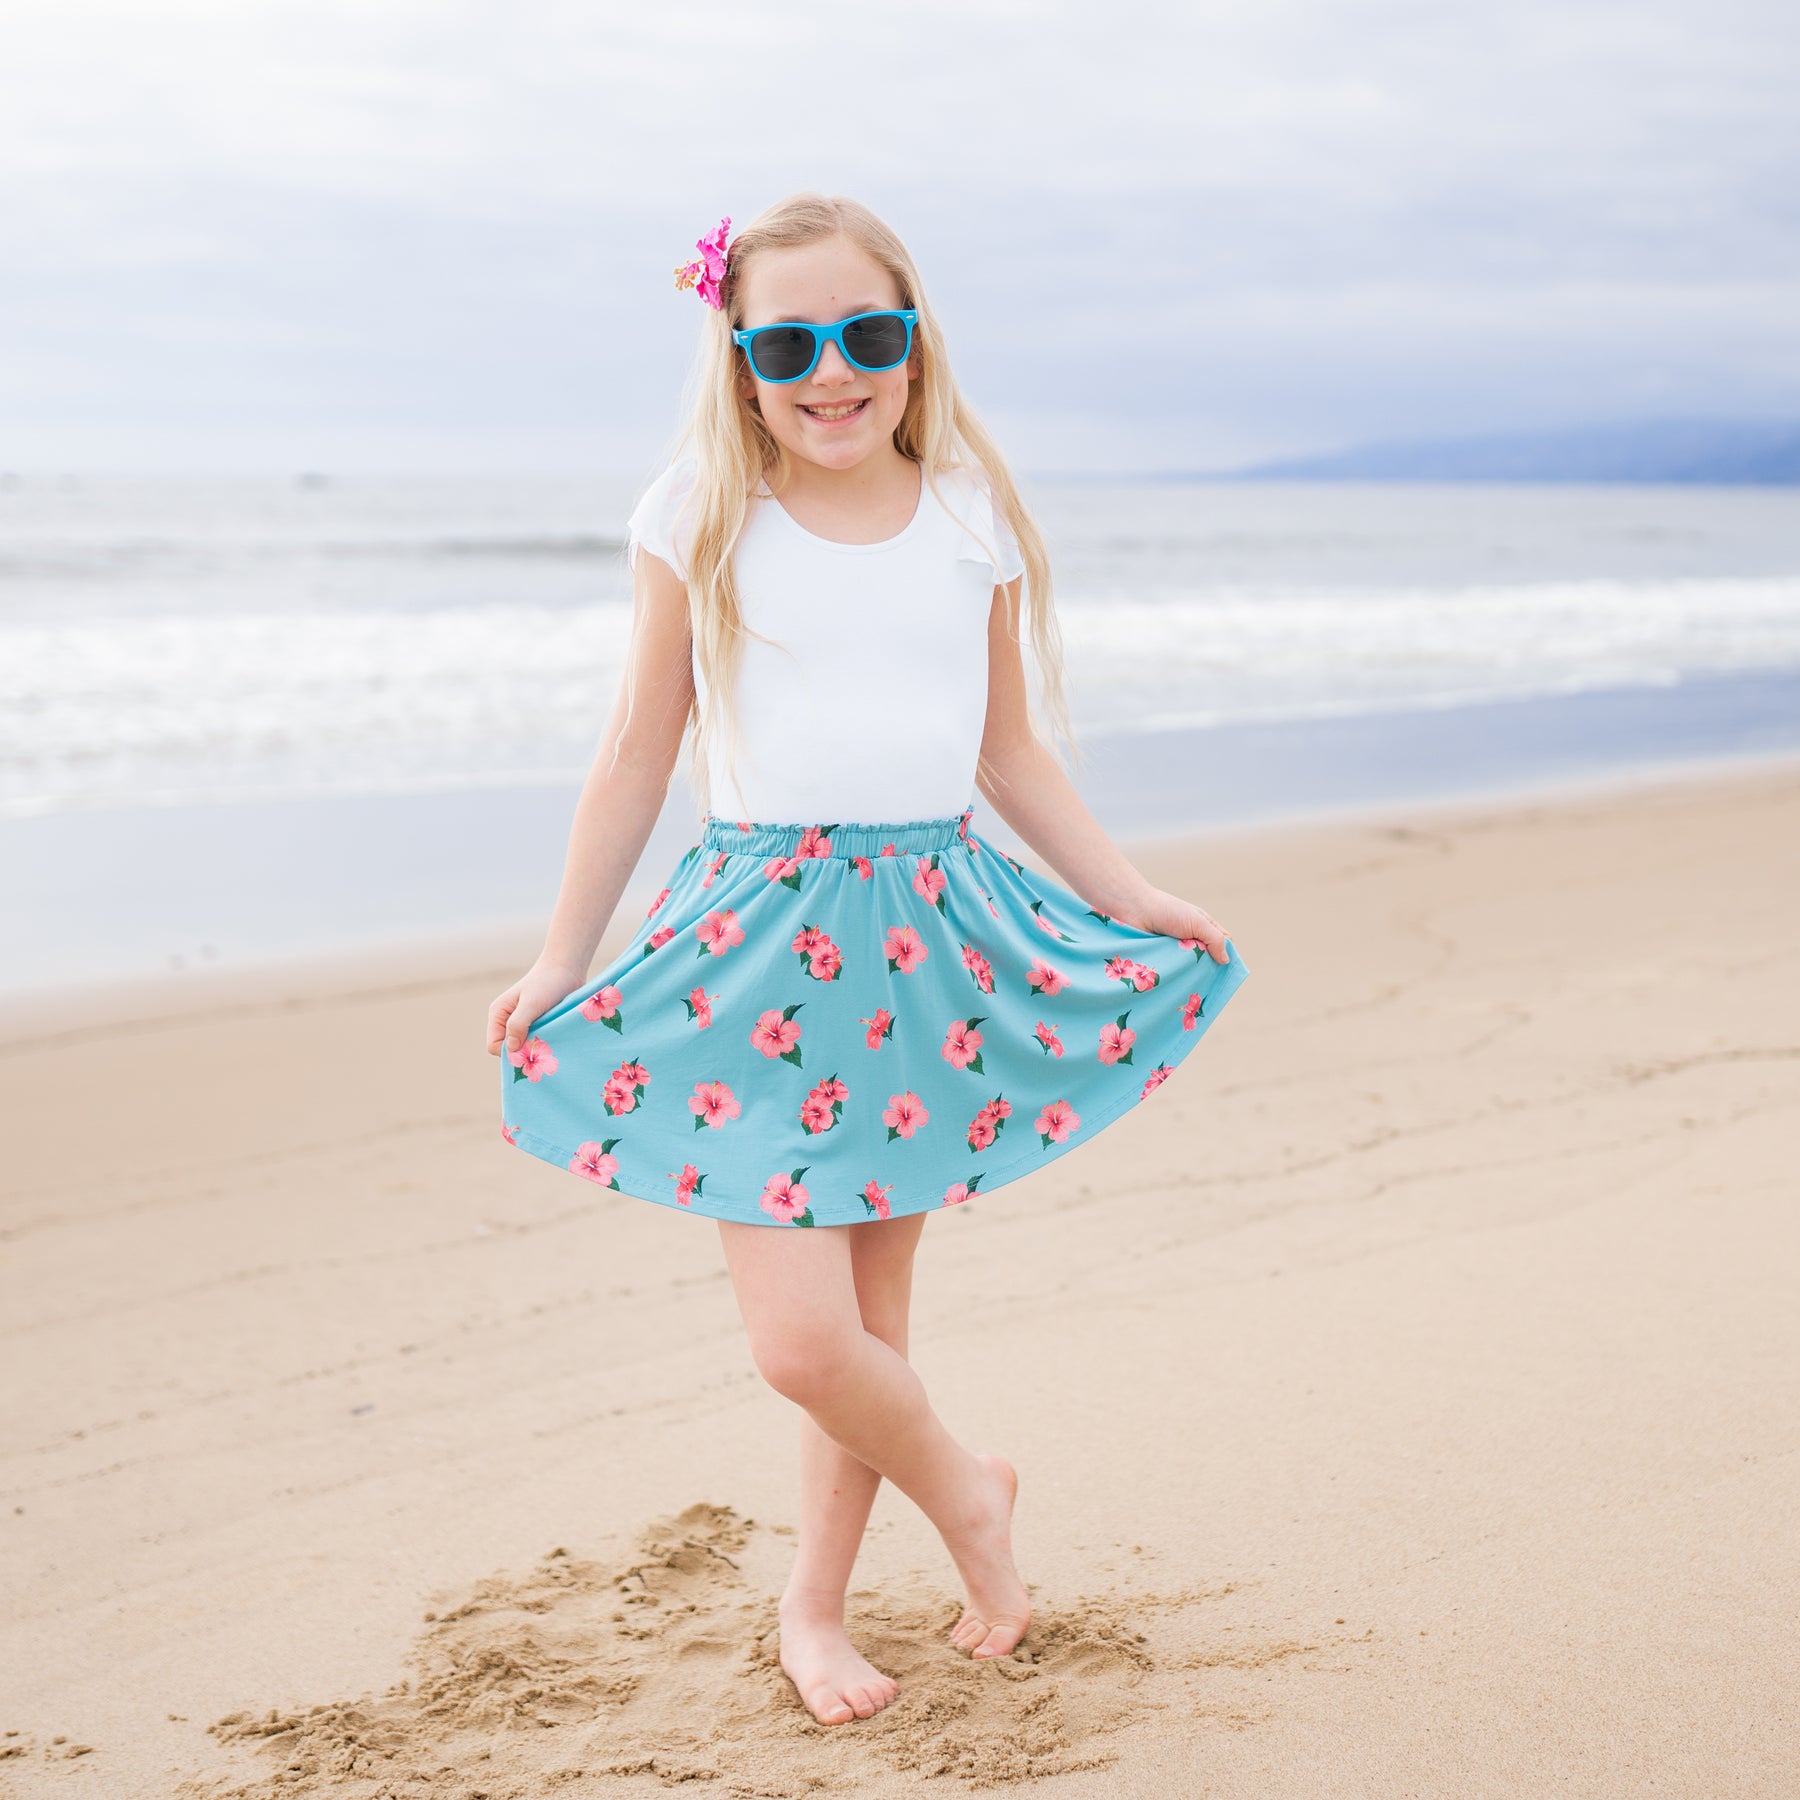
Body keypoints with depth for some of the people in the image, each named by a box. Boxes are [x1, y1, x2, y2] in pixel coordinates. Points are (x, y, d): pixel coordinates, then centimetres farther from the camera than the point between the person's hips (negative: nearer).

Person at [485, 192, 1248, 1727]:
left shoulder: (971, 518, 6)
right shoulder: (701, 521, 0)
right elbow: (638, 759, 6)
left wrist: (1130, 899, 13)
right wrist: (562, 961, 6)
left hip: (929, 932, 2)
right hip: (759, 936, -2)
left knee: (871, 1312, 8)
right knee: (801, 1338, -11)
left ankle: (815, 1604, 29)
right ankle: (965, 1489, 20)